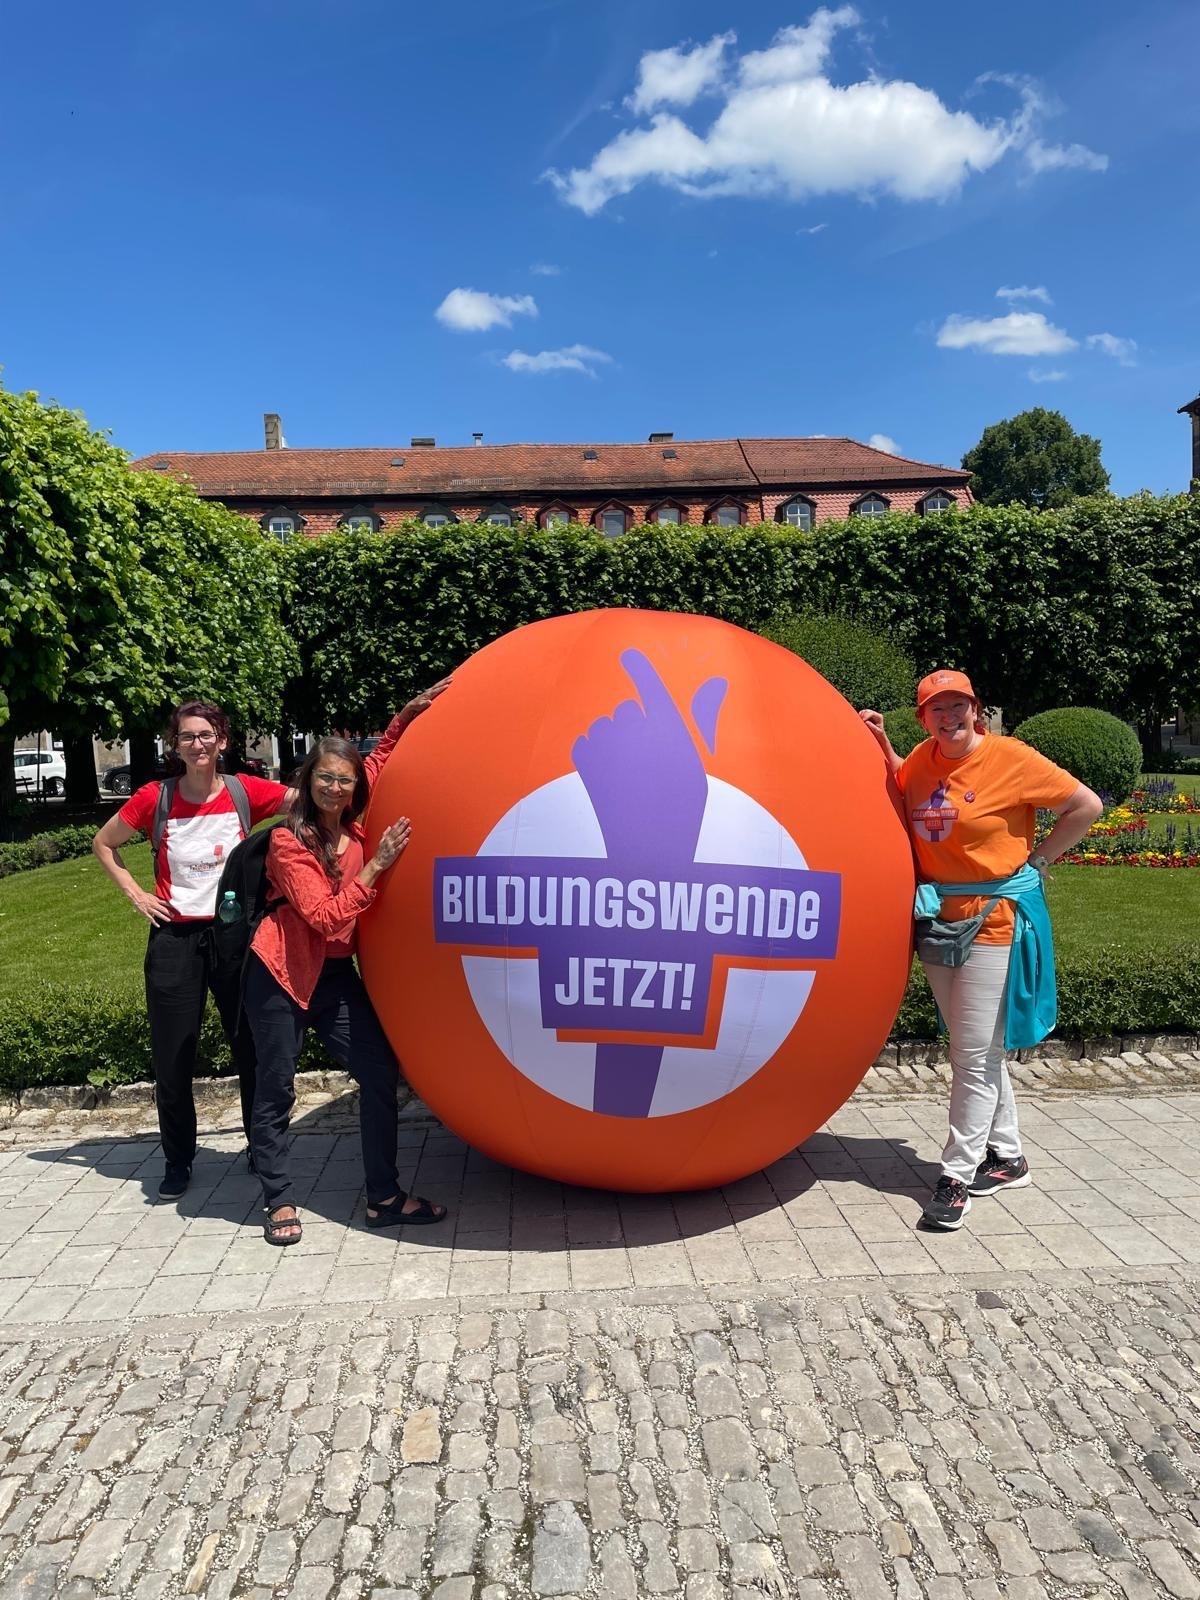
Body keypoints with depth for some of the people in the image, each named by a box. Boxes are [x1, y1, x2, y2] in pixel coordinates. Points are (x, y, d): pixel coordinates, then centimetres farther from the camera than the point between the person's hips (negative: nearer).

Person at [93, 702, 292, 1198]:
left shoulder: (245, 792, -4)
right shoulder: (155, 798, -2)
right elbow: (103, 843, 11)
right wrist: (135, 894, 3)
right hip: (175, 938, 1)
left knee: (253, 1049, 5)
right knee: (172, 1058, 7)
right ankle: (178, 1162, 26)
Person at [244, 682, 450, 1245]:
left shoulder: (355, 825, 3)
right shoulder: (288, 842, -12)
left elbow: (378, 759, 21)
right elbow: (325, 915, -19)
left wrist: (409, 712, 15)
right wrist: (375, 866, -21)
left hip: (335, 973, 6)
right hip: (282, 973, -5)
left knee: (380, 1072, 0)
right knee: (275, 1089, 3)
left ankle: (385, 1198, 11)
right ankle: (279, 1201, 21)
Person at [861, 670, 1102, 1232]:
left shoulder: (1010, 757, -11)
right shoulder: (925, 758, 5)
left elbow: (1086, 805, -6)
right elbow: (902, 786, 26)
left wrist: (1036, 860, -5)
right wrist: (880, 744, 11)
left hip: (994, 918, -6)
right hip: (938, 917, 6)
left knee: (975, 1055, -2)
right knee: (975, 1049, 16)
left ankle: (957, 1176, 9)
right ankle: (1007, 1156, 32)